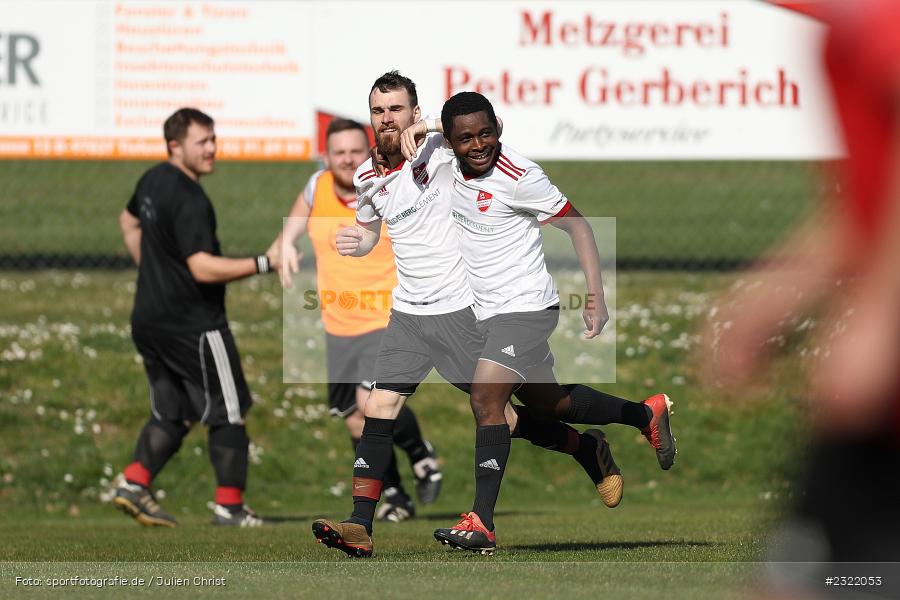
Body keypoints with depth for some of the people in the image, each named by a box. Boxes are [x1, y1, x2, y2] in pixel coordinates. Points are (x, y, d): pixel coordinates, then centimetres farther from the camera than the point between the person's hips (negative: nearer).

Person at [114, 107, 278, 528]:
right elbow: (202, 267, -28)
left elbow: (129, 222, 29)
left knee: (171, 413, 14)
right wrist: (264, 264, -28)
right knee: (229, 413, 2)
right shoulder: (190, 201, -21)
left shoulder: (153, 181, 9)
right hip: (193, 326, -9)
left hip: (150, 318, 9)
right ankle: (229, 506, 4)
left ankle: (134, 484, 1)